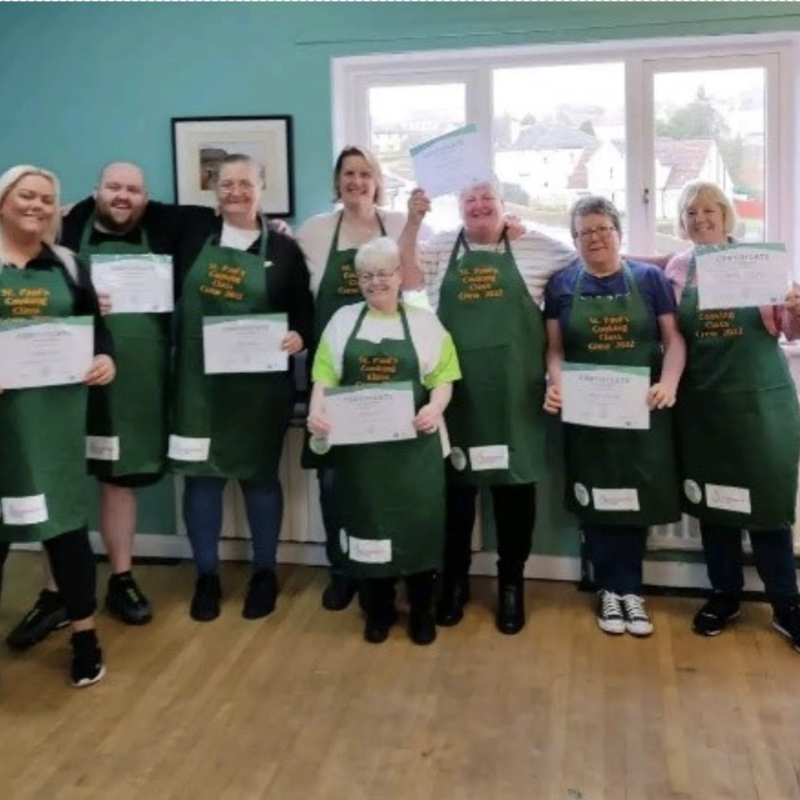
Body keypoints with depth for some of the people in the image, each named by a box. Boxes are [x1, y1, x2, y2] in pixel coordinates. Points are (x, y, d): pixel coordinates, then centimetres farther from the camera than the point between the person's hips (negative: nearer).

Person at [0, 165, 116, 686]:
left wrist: (106, 358, -8)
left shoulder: (67, 266, 12)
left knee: (66, 518, 4)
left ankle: (85, 637, 17)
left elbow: (97, 326, 13)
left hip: (55, 412, 1)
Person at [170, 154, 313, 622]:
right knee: (201, 474, 6)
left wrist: (299, 337, -15)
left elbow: (304, 310, 3)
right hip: (199, 379, 1)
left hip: (260, 384, -1)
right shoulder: (195, 234, 5)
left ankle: (265, 574, 25)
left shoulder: (283, 249, 2)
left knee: (260, 473, 9)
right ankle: (207, 577, 21)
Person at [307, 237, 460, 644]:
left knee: (418, 521, 3)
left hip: (413, 444, -1)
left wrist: (435, 409, -20)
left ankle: (422, 610, 21)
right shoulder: (343, 319, 8)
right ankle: (378, 609, 24)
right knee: (367, 519, 7)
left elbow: (443, 378, 0)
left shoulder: (424, 321, 4)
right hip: (358, 443, 1)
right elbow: (325, 375, 3)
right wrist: (317, 411, -15)